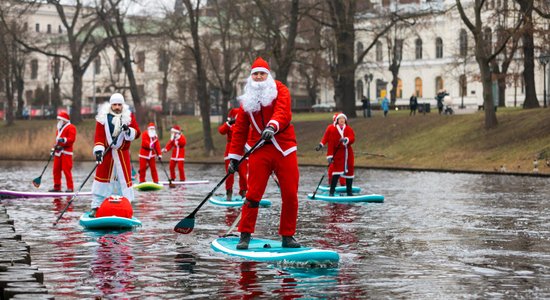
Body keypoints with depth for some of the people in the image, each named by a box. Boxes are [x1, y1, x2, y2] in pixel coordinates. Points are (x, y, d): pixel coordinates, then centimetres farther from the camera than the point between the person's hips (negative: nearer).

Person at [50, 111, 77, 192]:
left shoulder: (70, 128, -3)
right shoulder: (59, 129, 25)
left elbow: (72, 139, -15)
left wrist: (64, 140, -29)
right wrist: (54, 148, 17)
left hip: (66, 151, -9)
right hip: (58, 152, 9)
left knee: (66, 169, -13)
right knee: (56, 169, 7)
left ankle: (70, 187, -10)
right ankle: (57, 187, 13)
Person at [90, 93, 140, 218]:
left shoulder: (129, 116, 3)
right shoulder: (103, 116, -2)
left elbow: (136, 133, -2)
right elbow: (99, 135, -6)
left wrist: (129, 130, -23)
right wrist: (98, 150, -17)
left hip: (123, 153, 1)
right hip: (106, 152, -1)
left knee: (124, 177, 2)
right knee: (101, 176, 0)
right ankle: (95, 207, 6)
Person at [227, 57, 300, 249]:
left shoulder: (280, 90, 4)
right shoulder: (247, 100, 13)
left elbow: (283, 110, -16)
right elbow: (240, 130, 15)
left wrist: (272, 126, -37)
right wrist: (234, 157, 9)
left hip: (285, 150, -1)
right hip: (259, 151, 1)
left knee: (290, 195, -1)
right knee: (253, 194, -7)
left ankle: (287, 236, 10)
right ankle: (245, 236, 0)